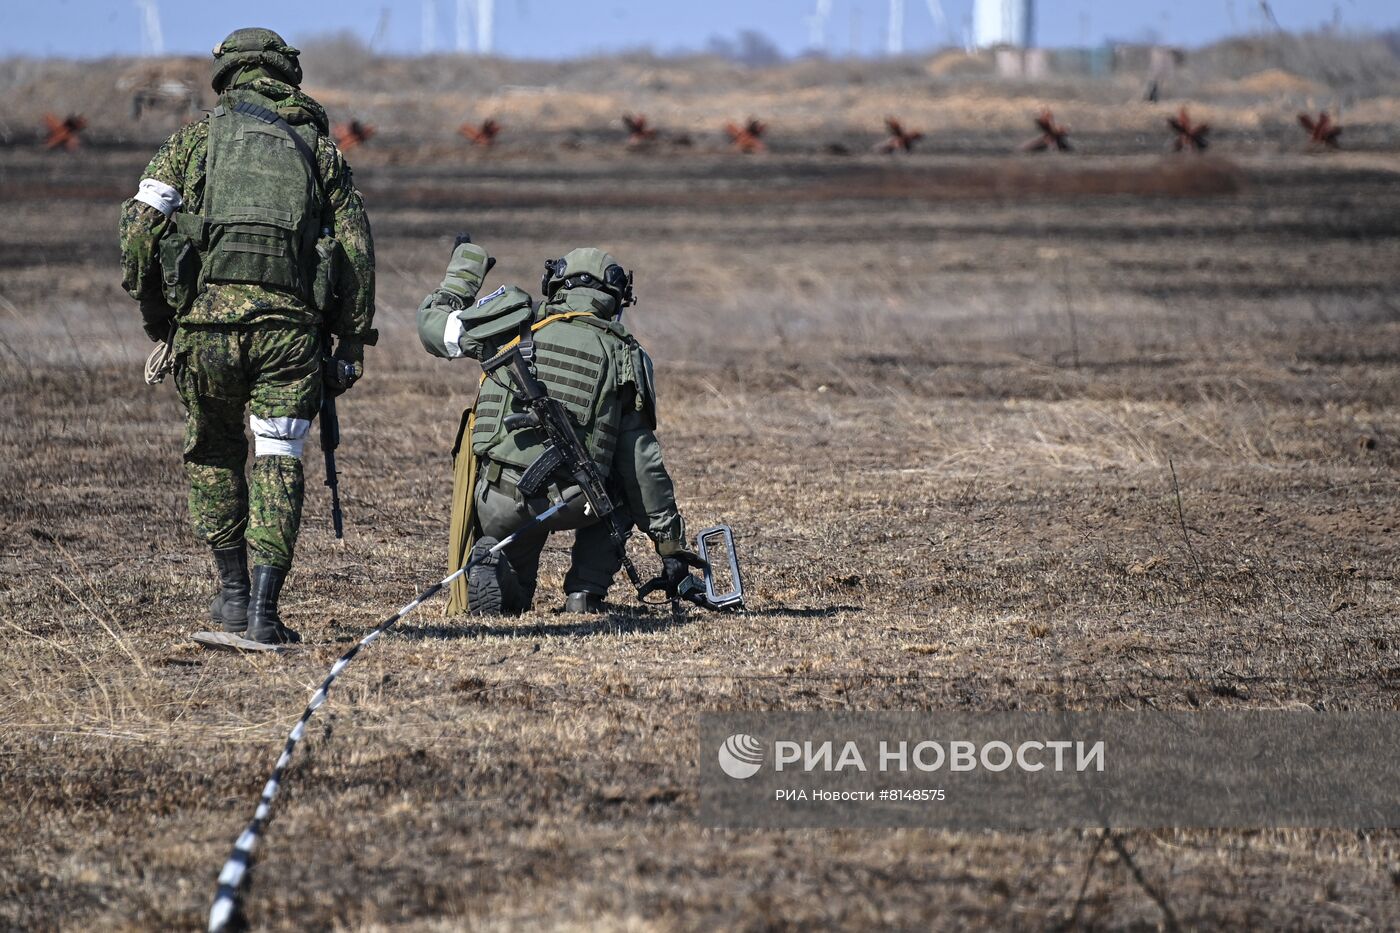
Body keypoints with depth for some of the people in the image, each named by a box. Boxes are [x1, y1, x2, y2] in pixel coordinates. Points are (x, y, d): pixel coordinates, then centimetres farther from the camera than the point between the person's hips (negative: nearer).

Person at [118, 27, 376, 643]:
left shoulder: (197, 139, 12)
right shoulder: (320, 148, 15)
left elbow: (140, 232, 3)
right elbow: (356, 250, 8)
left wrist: (156, 316, 15)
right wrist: (351, 345, 10)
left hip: (206, 317, 0)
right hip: (290, 325, 0)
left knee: (213, 455, 20)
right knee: (277, 465, 3)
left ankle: (235, 592, 25)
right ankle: (264, 610, -8)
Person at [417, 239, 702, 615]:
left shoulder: (515, 324, 5)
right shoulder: (625, 357, 7)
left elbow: (431, 324, 19)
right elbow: (643, 461, 8)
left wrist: (463, 270, 37)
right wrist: (670, 539, 16)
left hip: (499, 499, 1)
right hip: (572, 505, -1)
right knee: (622, 493, 35)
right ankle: (585, 594, 16)